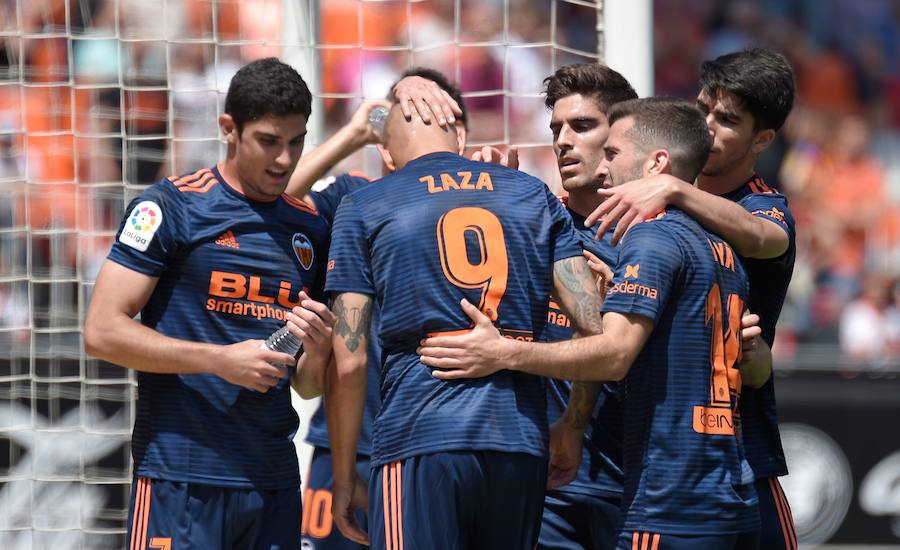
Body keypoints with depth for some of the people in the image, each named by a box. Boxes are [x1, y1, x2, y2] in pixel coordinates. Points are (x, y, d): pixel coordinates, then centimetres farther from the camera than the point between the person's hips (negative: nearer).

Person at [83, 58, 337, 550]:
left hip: (275, 481, 6)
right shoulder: (171, 207, -2)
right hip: (182, 476, -5)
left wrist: (318, 352, -4)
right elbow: (102, 332, -9)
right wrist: (220, 360, -15)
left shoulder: (309, 229, 15)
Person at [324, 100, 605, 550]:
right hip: (521, 442, 4)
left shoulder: (363, 209, 8)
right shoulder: (535, 196, 16)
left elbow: (349, 363, 1)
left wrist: (344, 478, 9)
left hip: (419, 440, -3)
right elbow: (593, 326, 7)